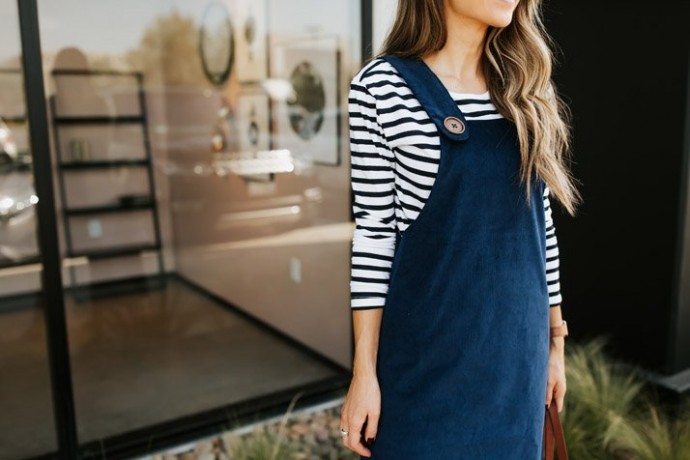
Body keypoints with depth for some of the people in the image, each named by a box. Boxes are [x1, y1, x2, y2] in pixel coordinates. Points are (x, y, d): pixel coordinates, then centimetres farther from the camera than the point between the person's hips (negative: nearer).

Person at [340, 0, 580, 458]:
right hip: (427, 353, -4)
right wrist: (364, 370, -8)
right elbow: (374, 233, -9)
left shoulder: (526, 87, 4)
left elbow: (540, 223, 8)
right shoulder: (382, 86, -10)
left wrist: (555, 340, 11)